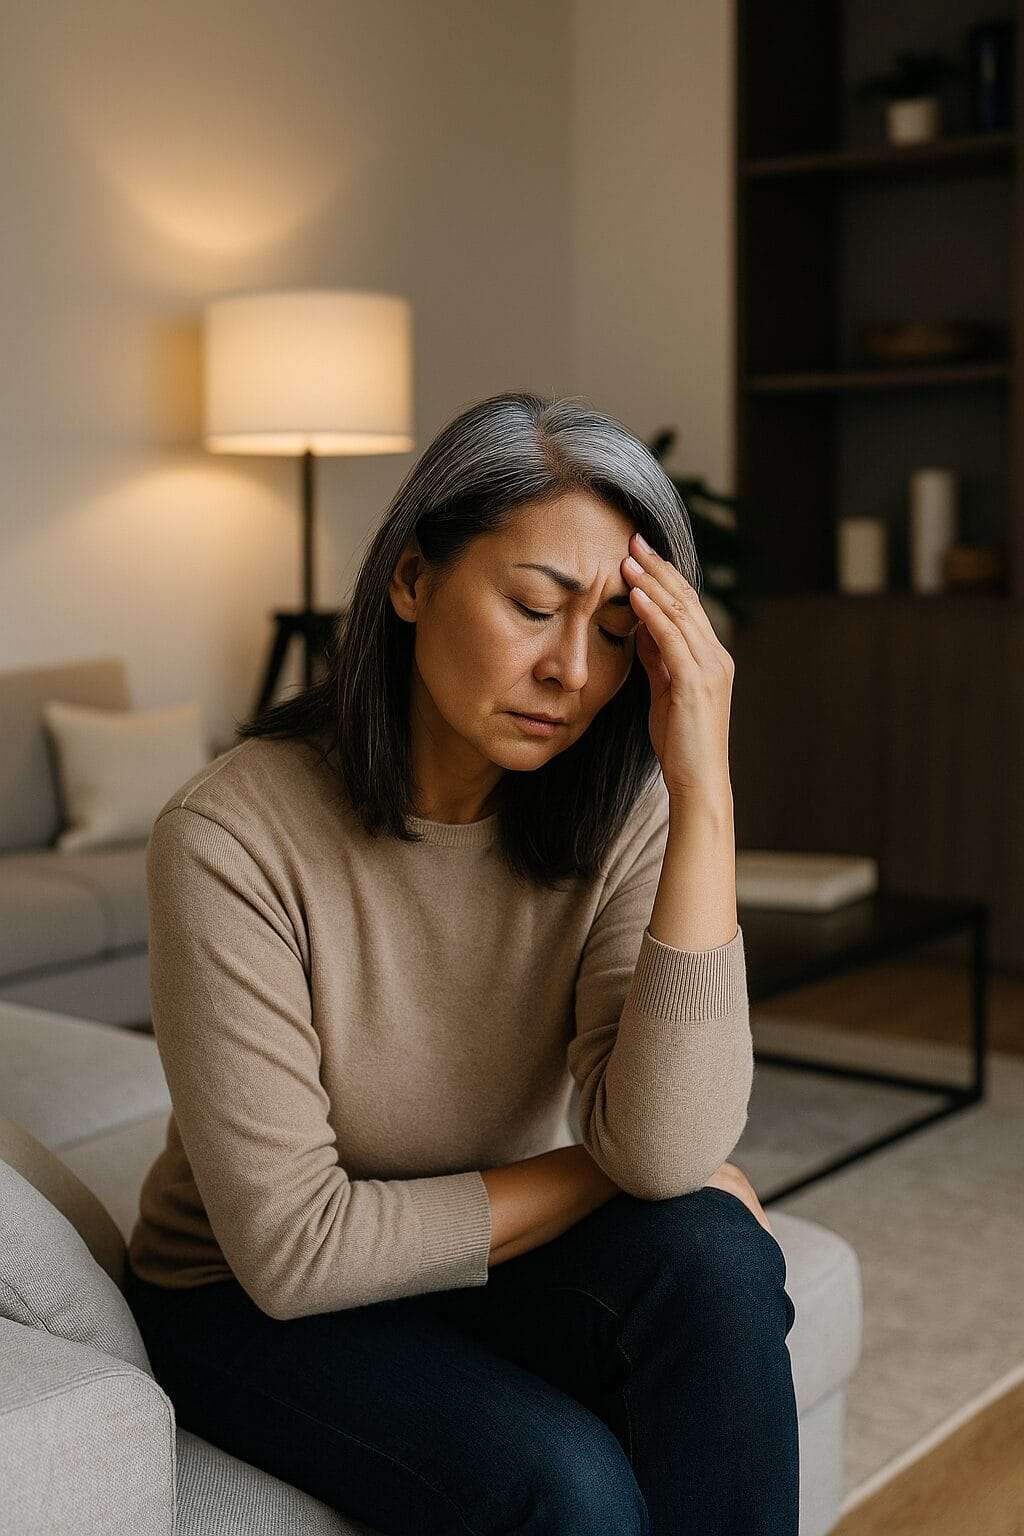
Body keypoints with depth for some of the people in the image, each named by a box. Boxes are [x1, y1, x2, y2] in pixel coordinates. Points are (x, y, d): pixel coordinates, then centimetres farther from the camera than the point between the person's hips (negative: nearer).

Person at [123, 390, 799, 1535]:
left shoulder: (618, 818, -12)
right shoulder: (229, 840, -24)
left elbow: (670, 1150, -26)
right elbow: (292, 1247, -23)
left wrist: (705, 789, -30)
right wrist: (601, 1170, -17)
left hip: (485, 1263, 4)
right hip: (253, 1308, -3)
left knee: (713, 1254, -26)